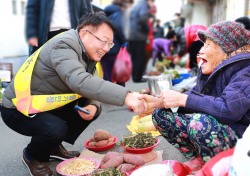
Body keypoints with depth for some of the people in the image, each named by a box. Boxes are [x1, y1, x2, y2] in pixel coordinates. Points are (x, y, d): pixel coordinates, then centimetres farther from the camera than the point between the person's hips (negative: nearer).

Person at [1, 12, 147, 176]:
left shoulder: (89, 53, -1)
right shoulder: (63, 46, -28)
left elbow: (90, 86, 2)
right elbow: (80, 82, -45)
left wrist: (93, 107, -21)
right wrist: (125, 96, -49)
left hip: (48, 105, 8)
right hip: (18, 109, -8)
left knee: (93, 108, -1)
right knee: (56, 129, -31)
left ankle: (54, 147, 15)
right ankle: (33, 156, 3)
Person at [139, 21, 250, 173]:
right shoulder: (213, 70, 5)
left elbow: (229, 108, -36)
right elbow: (194, 95, 3)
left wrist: (182, 99, -30)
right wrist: (158, 102, -11)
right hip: (215, 127, 8)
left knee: (200, 122, -38)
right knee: (160, 114, -1)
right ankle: (197, 159, 3)